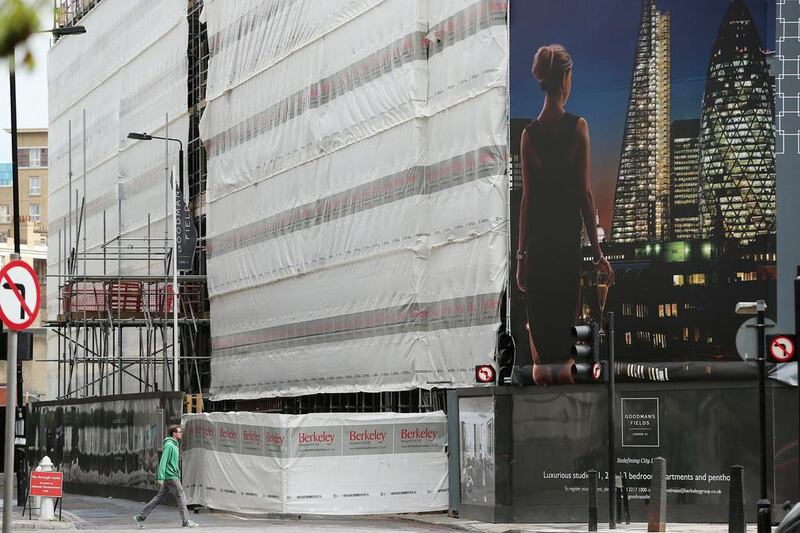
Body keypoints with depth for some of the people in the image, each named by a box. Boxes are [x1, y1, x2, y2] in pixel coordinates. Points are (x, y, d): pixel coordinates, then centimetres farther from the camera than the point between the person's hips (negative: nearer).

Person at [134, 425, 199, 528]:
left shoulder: (174, 445, 18)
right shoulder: (169, 445, -13)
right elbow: (163, 461, -19)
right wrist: (161, 477, -23)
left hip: (173, 475, 10)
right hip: (170, 476, -10)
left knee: (159, 498, 10)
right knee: (181, 497, -4)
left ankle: (140, 516, 11)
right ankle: (186, 521, 0)